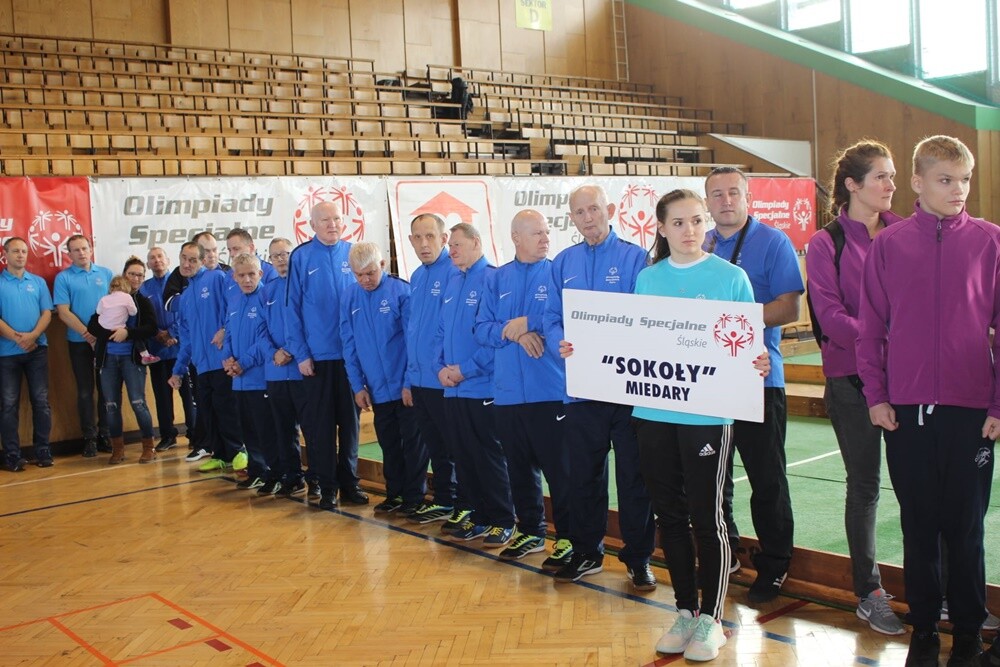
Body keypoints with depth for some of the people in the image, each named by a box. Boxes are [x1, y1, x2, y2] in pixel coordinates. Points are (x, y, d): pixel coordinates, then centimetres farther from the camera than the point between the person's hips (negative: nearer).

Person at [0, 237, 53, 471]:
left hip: (37, 349, 2)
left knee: (41, 401, 4)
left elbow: (47, 313, 2)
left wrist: (33, 336, -14)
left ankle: (43, 450, 11)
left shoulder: (38, 282, 9)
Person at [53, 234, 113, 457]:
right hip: (79, 342, -2)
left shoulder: (106, 273, 6)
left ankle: (105, 433, 16)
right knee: (85, 390, 4)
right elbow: (63, 312, -7)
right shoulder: (63, 278, -1)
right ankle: (89, 437, 11)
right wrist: (87, 333, -13)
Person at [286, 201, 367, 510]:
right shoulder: (301, 257, -3)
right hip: (317, 354, -1)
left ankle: (350, 482, 21)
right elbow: (293, 307, -3)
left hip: (351, 352, 2)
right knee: (320, 422, 6)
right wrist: (301, 353, -6)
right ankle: (326, 485, 17)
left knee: (349, 419, 10)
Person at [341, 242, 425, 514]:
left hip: (405, 386, -4)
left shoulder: (402, 291, -12)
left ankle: (414, 497, 16)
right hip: (377, 388, 4)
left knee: (413, 443, 5)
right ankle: (394, 493, 27)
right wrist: (358, 385, 1)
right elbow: (349, 345, 4)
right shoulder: (350, 296, 1)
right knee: (388, 444, 15)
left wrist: (410, 382, -12)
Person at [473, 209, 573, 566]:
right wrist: (515, 334, -13)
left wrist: (527, 323, -10)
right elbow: (482, 329, 4)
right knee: (519, 467, 15)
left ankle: (567, 537, 12)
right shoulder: (497, 279, 11)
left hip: (551, 390, -4)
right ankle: (530, 531, 30)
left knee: (559, 467, -1)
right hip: (508, 390, 4)